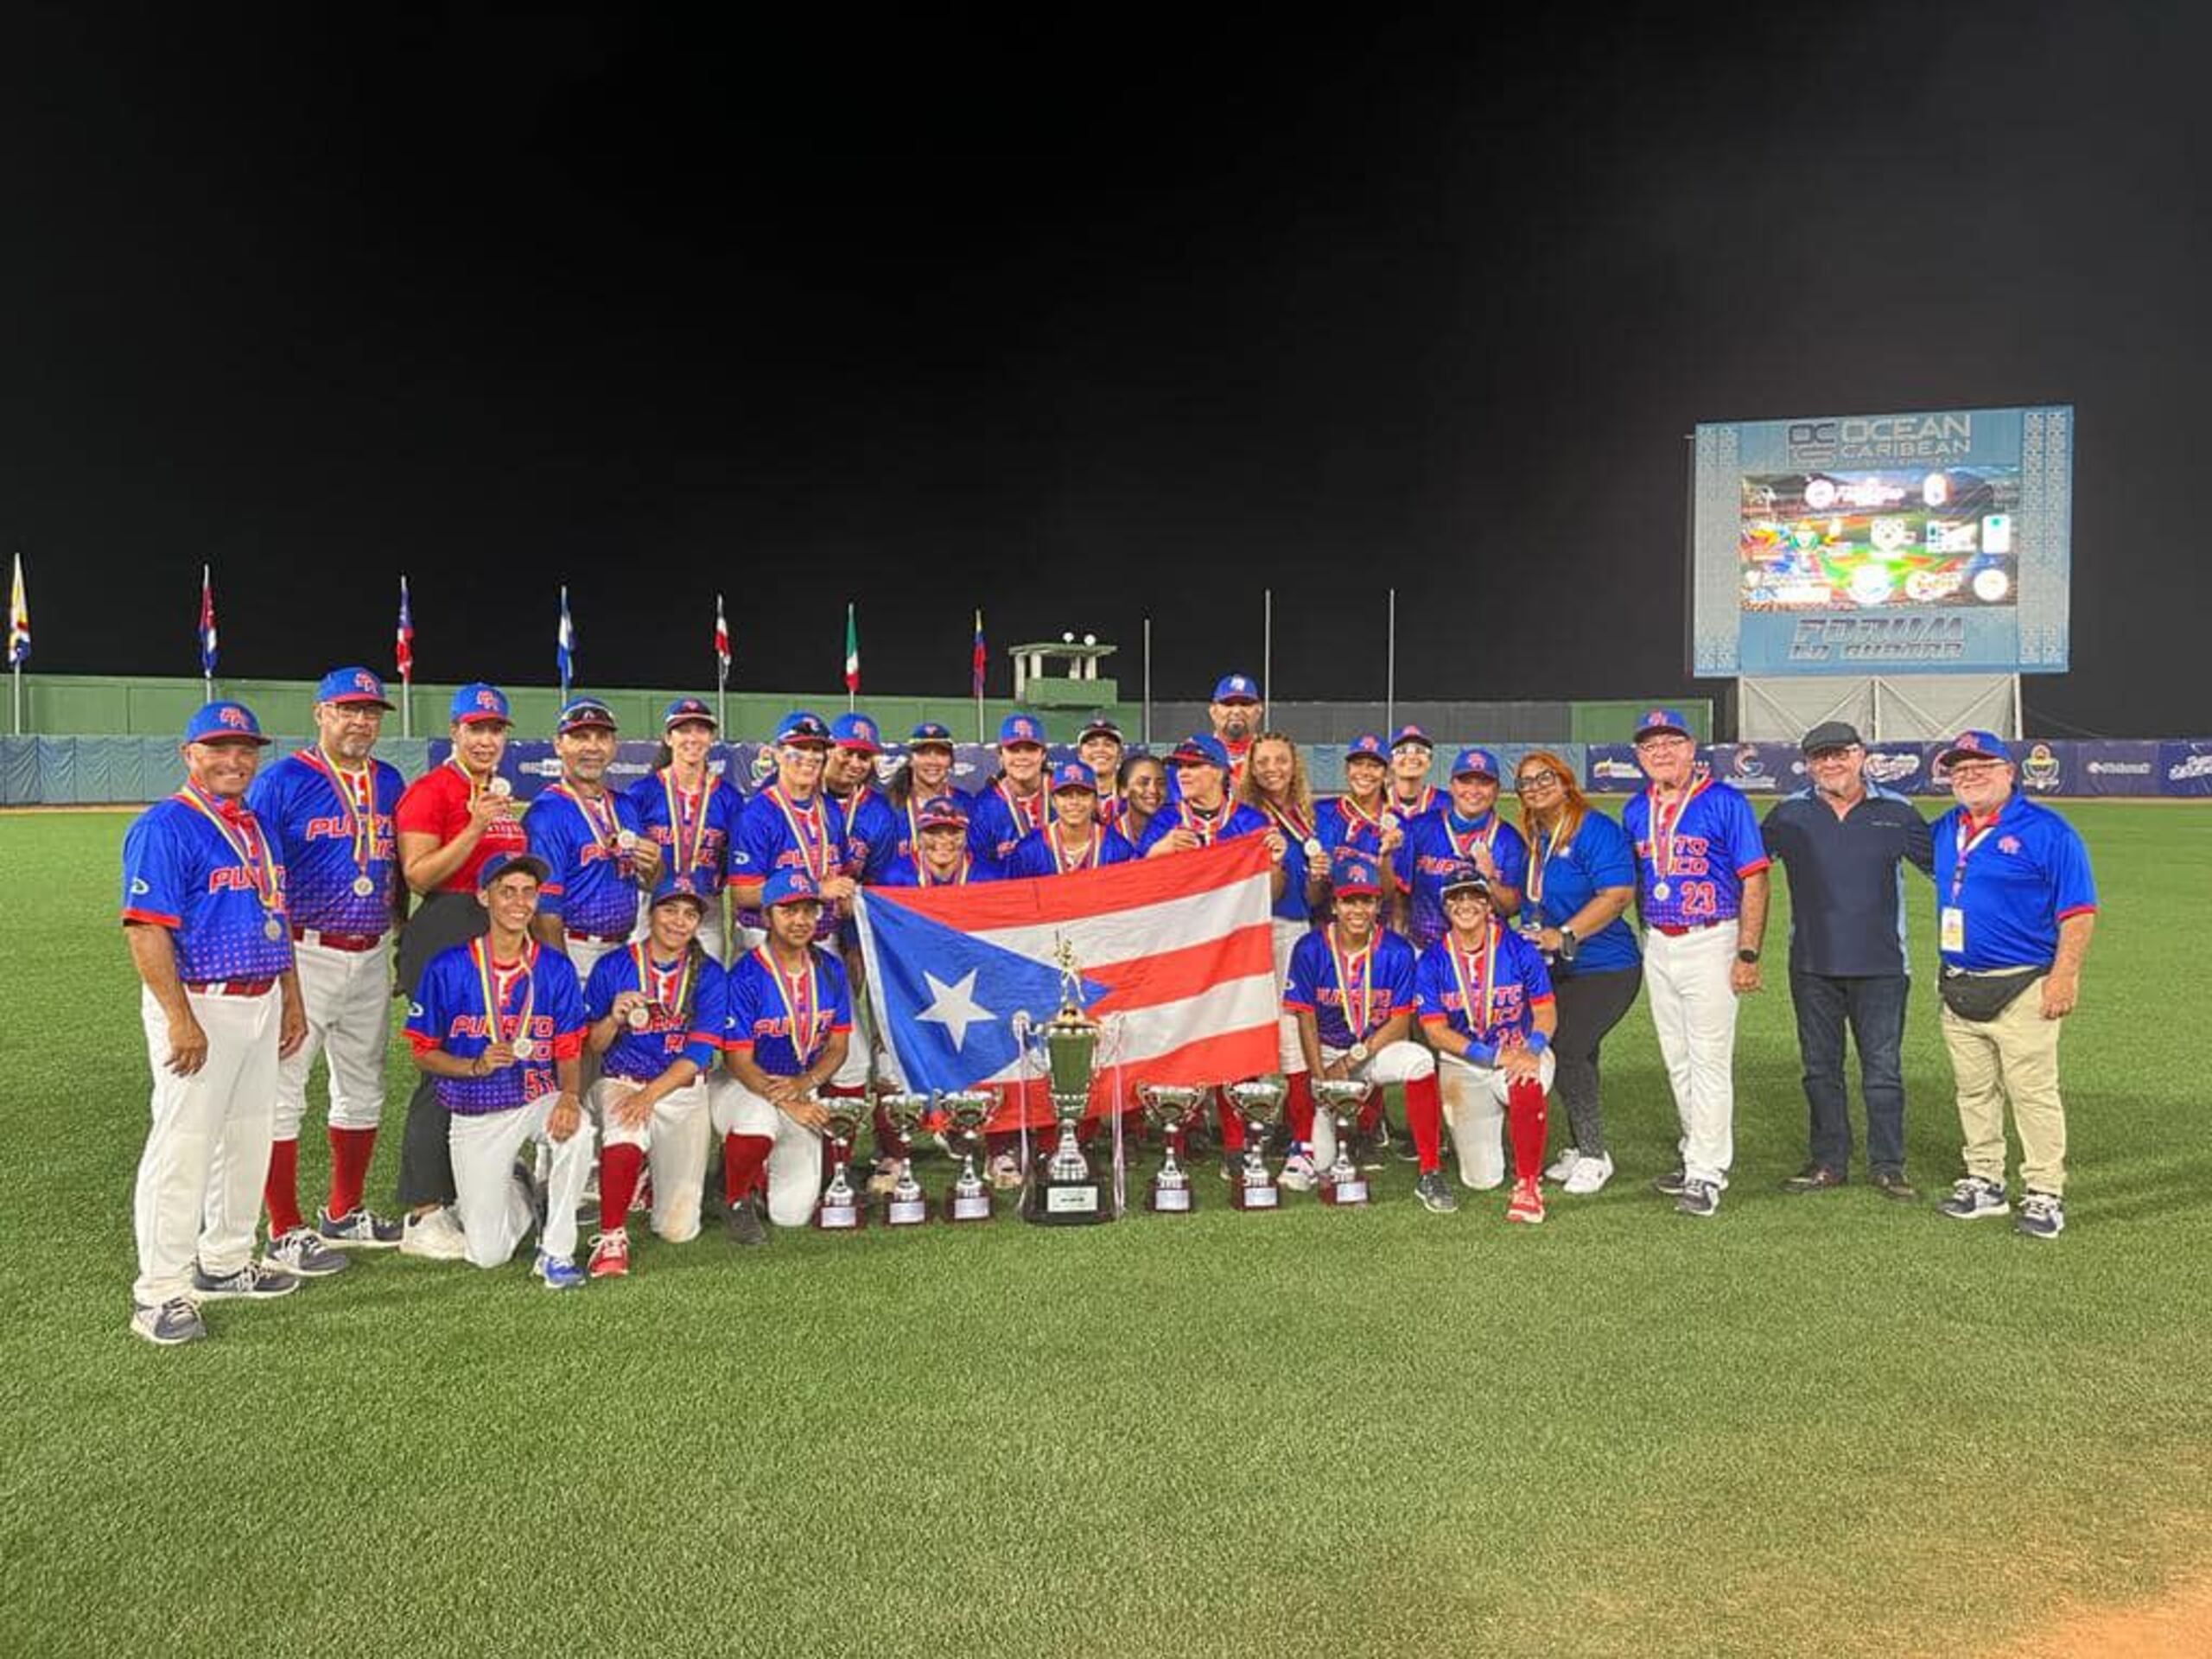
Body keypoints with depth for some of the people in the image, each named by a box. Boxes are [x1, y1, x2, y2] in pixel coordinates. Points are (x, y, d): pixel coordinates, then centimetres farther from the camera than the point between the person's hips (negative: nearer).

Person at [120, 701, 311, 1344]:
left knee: (249, 1139, 16)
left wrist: (292, 1000, 17)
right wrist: (181, 1020, -23)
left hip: (261, 1003, 9)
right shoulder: (164, 827, -11)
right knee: (183, 1146, -6)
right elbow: (146, 929, -18)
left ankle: (225, 1263, 30)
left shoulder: (258, 826, 14)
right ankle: (159, 1292, 3)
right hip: (199, 1005, -8)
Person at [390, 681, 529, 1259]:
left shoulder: (504, 795, 18)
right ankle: (422, 1217, -1)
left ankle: (463, 1199, 22)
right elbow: (418, 877, -15)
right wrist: (473, 829, -21)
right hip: (446, 936, -8)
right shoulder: (429, 792, -7)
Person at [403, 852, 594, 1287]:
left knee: (577, 1129, -37)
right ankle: (518, 1190, 34)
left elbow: (568, 1052, -3)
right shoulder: (448, 968, -8)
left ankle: (555, 1251, -16)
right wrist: (476, 1066, -22)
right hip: (475, 1115, 0)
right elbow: (423, 1053, -3)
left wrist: (568, 1096, -24)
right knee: (487, 1254, -2)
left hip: (538, 1099, 1)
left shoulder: (556, 969, -3)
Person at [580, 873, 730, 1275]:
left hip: (681, 1090, 1)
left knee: (679, 1229, -3)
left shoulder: (709, 975, -1)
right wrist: (614, 1019, -19)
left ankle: (654, 1171, 30)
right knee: (624, 1132, -39)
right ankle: (611, 1237, -21)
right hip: (620, 1082, -1)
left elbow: (698, 1053, -9)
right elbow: (591, 1046, 3)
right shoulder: (613, 966, 0)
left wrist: (650, 1095, -21)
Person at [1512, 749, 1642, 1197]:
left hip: (1604, 968, -8)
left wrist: (1564, 935, -27)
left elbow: (1617, 894, -22)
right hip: (1554, 970, 8)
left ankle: (1593, 1154, -2)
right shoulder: (1529, 838, 11)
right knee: (1575, 1058, 13)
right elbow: (1528, 900, 22)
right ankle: (1581, 1150, 26)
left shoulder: (1596, 830, -13)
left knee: (1564, 1050, -16)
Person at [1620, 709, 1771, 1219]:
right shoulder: (1635, 811, 9)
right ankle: (1700, 1155, 27)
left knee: (1709, 1061, -5)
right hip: (1658, 946, 6)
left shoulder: (1725, 803, -8)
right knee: (1677, 1061, 14)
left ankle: (1706, 1175, 0)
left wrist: (1748, 955, -14)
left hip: (1709, 943, -6)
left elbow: (1754, 881, -10)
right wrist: (1647, 939, 13)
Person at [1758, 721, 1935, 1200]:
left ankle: (1887, 1165, 14)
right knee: (1820, 1068, 10)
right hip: (1812, 966, 2)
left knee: (1883, 1069, 3)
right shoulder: (1790, 814, 3)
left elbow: (1945, 865, 8)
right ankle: (1828, 1162, 21)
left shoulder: (1896, 812, 1)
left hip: (1880, 965, -2)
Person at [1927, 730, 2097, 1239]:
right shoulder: (1944, 830, 11)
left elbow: (2078, 909, -10)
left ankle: (2044, 1195, 6)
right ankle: (1984, 1183, 25)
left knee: (2033, 1093, -3)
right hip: (1958, 988, 7)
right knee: (1974, 1092, 14)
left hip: (2022, 989, -6)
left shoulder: (2046, 830, -8)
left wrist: (2064, 976, -16)